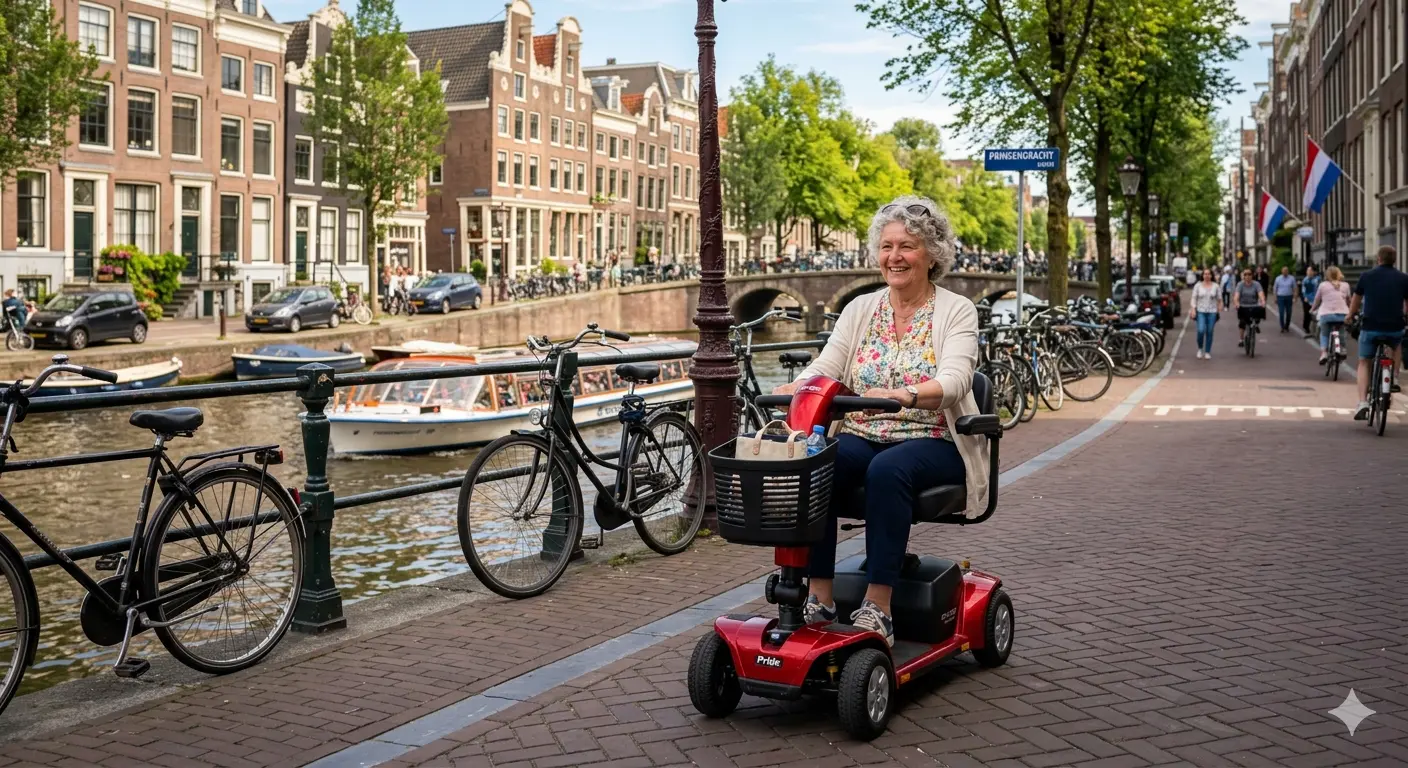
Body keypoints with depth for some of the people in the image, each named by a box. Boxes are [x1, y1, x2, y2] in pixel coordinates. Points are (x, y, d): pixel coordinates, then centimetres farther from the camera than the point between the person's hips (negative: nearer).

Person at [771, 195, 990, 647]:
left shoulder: (956, 311, 1)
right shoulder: (860, 309, 13)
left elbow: (953, 380, -17)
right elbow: (826, 366, 1)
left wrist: (903, 396, -39)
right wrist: (796, 388, -24)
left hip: (931, 442, -3)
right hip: (861, 437, 4)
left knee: (888, 470, -37)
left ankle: (877, 610, -33)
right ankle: (819, 599, -25)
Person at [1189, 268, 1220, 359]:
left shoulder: (1215, 286, 5)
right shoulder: (1198, 285, 3)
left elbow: (1218, 298, 9)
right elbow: (1194, 298, 3)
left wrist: (1219, 306, 3)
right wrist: (1193, 309, -5)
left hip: (1212, 312, 1)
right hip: (1200, 311, -1)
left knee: (1209, 332, 2)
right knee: (1201, 330, -15)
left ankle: (1207, 352, 12)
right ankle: (1200, 349, 9)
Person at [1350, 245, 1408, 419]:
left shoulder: (1366, 276, 2)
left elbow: (1355, 300, 15)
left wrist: (1350, 316, 33)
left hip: (1370, 328, -1)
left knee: (1364, 363, 13)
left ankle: (1363, 403, -3)